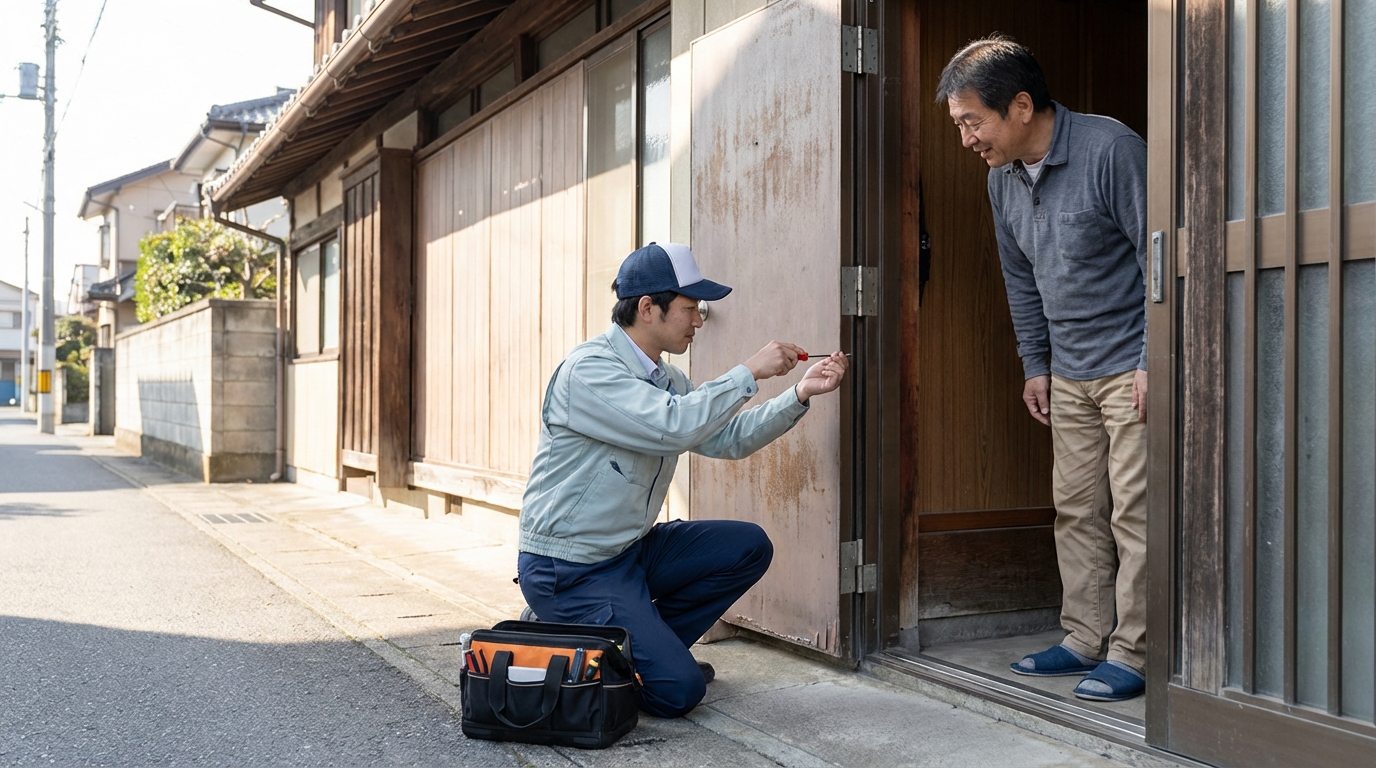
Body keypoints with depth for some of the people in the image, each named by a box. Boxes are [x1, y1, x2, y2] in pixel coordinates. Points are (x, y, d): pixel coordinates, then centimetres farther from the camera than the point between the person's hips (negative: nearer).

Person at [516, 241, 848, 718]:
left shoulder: (665, 379, 9)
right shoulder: (589, 369, -20)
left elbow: (728, 439, 10)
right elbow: (674, 426, -33)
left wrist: (800, 394, 0)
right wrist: (749, 372, -23)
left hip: (629, 550, 9)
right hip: (568, 569, -9)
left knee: (749, 547, -1)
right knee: (679, 689, -15)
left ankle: (651, 643, 8)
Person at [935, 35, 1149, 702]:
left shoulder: (1110, 150, -17)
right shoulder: (1003, 180, 6)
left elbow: (1158, 257, -15)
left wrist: (1152, 363, -17)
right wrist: (1034, 365, 14)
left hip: (1132, 365, -7)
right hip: (1069, 373, 7)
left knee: (1135, 508, -5)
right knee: (1075, 508, 10)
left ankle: (1133, 652, 4)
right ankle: (1086, 640, 19)